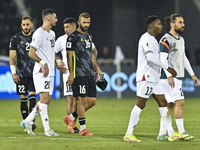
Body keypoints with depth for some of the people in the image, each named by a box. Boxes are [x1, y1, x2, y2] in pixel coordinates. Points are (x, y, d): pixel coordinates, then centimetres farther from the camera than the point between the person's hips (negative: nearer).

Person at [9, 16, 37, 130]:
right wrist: (13, 73, -11)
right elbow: (12, 57, -2)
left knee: (32, 96, -11)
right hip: (21, 74, -1)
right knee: (23, 98, 2)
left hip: (34, 73, 1)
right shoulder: (15, 39, 0)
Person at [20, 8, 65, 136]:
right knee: (44, 98, -13)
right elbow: (31, 53, -15)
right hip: (41, 72, -9)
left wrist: (57, 61, 12)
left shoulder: (52, 34, 17)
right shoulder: (39, 33, -12)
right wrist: (43, 63, -23)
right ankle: (47, 129, -14)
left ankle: (27, 121, 18)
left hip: (50, 72, 9)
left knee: (47, 101, 8)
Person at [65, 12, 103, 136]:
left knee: (92, 101, 4)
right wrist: (71, 73, -14)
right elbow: (70, 56, -8)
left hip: (90, 74, 8)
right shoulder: (73, 37, -5)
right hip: (79, 74, -8)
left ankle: (71, 118, 18)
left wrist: (97, 68, 21)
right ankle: (83, 128, -3)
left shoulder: (89, 37, 19)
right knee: (82, 100, -8)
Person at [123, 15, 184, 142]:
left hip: (154, 78, 10)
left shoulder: (153, 39, 19)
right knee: (140, 104, -7)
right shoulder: (146, 38, -13)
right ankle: (129, 133, -1)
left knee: (163, 103, 4)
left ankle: (171, 133, 3)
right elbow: (150, 57, -24)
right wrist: (167, 68, -22)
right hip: (145, 77, -10)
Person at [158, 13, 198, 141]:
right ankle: (182, 132, -8)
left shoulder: (181, 40, 18)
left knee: (170, 105, 7)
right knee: (180, 102, -12)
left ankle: (162, 133, 9)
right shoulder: (166, 40, -9)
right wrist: (169, 75, -24)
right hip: (169, 77, -9)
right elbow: (163, 59, -15)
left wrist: (192, 74, 22)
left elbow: (184, 58, 26)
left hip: (178, 77, 9)